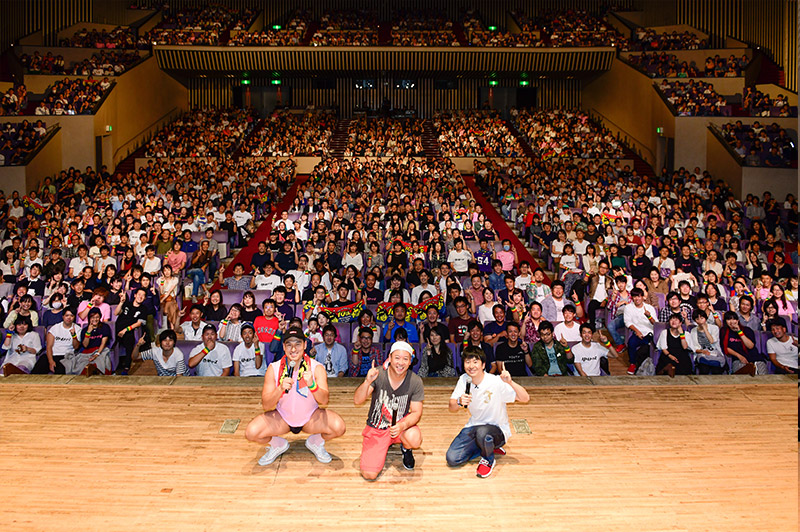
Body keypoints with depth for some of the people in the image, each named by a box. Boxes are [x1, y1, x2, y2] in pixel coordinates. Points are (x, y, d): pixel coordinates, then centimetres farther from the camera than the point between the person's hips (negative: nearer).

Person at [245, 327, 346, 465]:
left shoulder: (317, 368, -15)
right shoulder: (274, 369, -13)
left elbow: (324, 400, -24)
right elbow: (266, 406, -17)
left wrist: (312, 385, -43)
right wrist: (280, 389, -36)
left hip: (310, 417, 0)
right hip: (282, 417, 1)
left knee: (339, 427, -27)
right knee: (251, 433, -24)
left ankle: (315, 443, 9)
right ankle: (278, 445, 11)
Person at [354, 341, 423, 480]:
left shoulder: (415, 381, -12)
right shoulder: (378, 374, -16)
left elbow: (416, 412, -9)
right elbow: (357, 401, -19)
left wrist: (402, 425, -30)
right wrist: (367, 382, -39)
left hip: (401, 423, 0)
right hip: (376, 427, 0)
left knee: (415, 440, -35)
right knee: (369, 474, -14)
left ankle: (406, 449, 6)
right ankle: (386, 444, 18)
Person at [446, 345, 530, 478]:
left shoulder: (496, 382, -20)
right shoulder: (464, 380, -6)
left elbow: (525, 399, -23)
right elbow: (451, 407, -5)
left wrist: (510, 382, -39)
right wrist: (459, 403, -28)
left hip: (497, 428, -5)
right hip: (474, 426, 5)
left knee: (482, 432, -39)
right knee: (452, 459, -10)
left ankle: (488, 459, -5)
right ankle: (489, 447, 12)